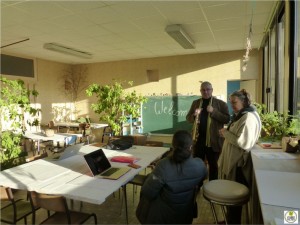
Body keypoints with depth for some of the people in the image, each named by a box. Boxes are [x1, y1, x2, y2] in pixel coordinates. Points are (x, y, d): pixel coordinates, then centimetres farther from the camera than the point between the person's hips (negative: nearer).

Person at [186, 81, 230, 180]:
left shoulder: (221, 103, -2)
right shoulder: (195, 103, 9)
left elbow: (227, 119, -10)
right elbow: (188, 118, 10)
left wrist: (213, 111, -20)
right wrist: (194, 115, -11)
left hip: (213, 140, -3)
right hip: (198, 139, 3)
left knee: (213, 165, 12)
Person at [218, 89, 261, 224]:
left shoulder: (248, 117, -20)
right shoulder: (241, 115, 12)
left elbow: (244, 143, -27)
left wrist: (226, 133, -17)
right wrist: (227, 133, 6)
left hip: (239, 164, -10)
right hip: (233, 161, 10)